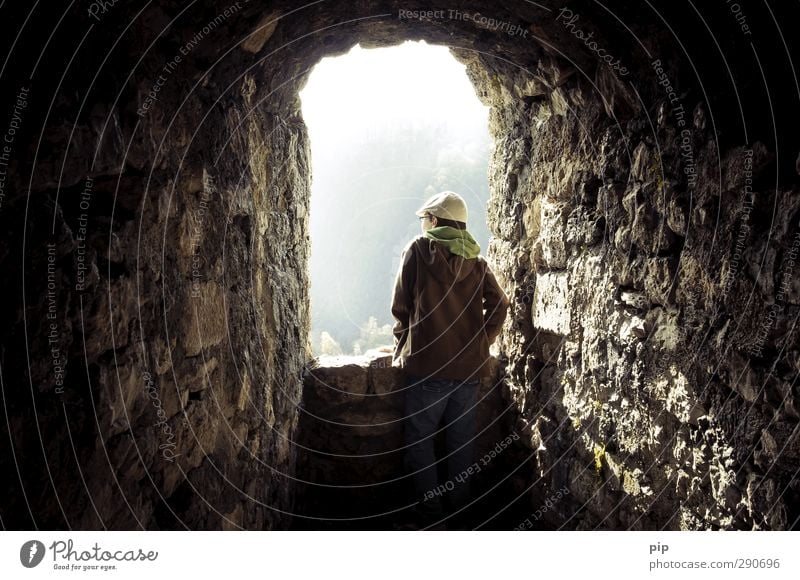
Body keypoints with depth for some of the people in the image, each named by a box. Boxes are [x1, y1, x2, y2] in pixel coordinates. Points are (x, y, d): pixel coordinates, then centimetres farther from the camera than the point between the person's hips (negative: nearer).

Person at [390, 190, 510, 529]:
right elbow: (499, 304, 4)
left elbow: (401, 307, 1)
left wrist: (401, 350, 12)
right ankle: (458, 513, 20)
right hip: (470, 365, 5)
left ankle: (430, 520, 2)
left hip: (427, 363, -5)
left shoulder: (419, 249, 0)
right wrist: (481, 343, 11)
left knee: (420, 442, 3)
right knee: (461, 442, 12)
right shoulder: (475, 259, 11)